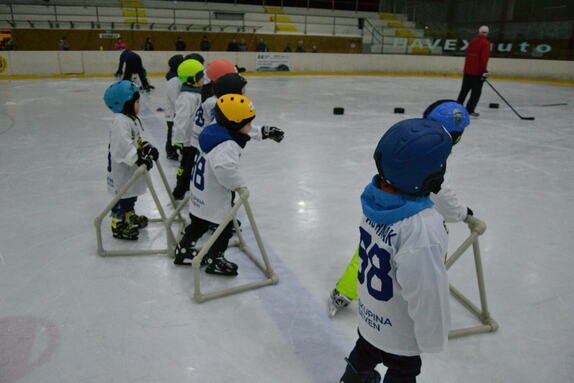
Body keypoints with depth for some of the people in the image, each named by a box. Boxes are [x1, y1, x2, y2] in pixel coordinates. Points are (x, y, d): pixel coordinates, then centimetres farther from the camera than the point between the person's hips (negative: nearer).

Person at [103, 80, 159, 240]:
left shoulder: (132, 118, 10)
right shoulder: (120, 122, -25)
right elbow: (123, 145, -34)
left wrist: (147, 147, 4)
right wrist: (138, 159, -36)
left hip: (131, 167, 10)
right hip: (121, 169, -10)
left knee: (132, 193, 24)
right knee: (123, 196, 3)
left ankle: (130, 216, 43)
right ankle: (118, 226, 17)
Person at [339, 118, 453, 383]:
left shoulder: (374, 196, -18)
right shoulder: (424, 229, -40)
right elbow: (427, 292, -30)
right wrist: (433, 338, -12)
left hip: (369, 312, 6)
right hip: (401, 331, -6)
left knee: (366, 351, 34)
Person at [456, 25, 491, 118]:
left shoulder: (473, 41, 10)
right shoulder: (485, 43, -10)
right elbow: (484, 58, -19)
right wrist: (484, 70, -17)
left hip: (467, 70, 6)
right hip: (477, 72, -6)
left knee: (464, 89, 16)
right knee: (476, 92, 1)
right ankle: (470, 109, 0)